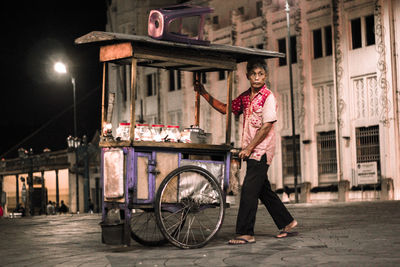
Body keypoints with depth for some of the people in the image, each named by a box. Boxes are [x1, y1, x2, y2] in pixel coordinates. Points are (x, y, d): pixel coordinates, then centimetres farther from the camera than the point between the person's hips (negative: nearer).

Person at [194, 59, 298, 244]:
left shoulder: (268, 97, -10)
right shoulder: (245, 97, 13)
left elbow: (266, 126, -15)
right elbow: (225, 109, 18)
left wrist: (248, 148, -16)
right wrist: (205, 94, 10)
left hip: (261, 151, -8)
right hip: (251, 152, 8)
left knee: (249, 190, -12)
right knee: (264, 191, 14)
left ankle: (245, 233, -9)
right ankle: (287, 223, 26)